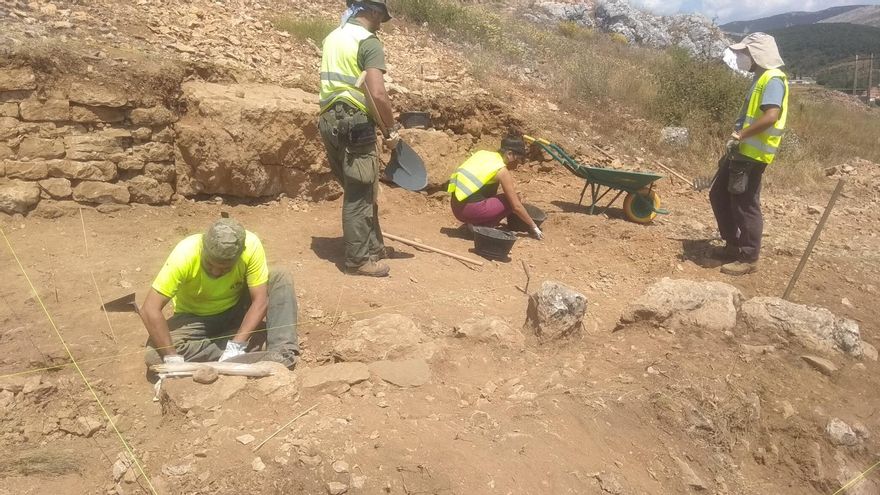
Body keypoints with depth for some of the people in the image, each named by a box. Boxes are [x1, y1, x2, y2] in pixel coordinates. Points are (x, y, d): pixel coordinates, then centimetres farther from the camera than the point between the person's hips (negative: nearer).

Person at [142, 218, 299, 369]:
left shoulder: (251, 246, -28)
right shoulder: (185, 254, -31)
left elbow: (260, 300, -26)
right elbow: (150, 309, -30)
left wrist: (236, 346, -36)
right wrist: (173, 359, -38)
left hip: (237, 310, 1)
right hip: (195, 318, 0)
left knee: (281, 279, -22)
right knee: (155, 355, -28)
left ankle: (283, 351, -30)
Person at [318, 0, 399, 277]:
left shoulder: (332, 37, 16)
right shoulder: (368, 42, -10)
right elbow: (378, 94, -21)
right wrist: (391, 127, -8)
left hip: (330, 121, 9)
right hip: (355, 125, -8)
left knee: (359, 192, 17)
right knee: (360, 195, 0)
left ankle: (374, 248, 28)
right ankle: (359, 259, 7)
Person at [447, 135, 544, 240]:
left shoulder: (483, 154, 12)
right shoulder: (502, 171, -8)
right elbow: (516, 206, -7)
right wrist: (533, 227, 5)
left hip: (456, 207, 8)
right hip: (471, 211, -8)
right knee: (513, 200, 3)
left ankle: (477, 223, 13)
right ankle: (482, 227, -2)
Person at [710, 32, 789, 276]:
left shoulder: (773, 79, -14)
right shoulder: (761, 78, 17)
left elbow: (771, 117, -28)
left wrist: (740, 135, -24)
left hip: (753, 155, -10)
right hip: (741, 152, 10)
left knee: (745, 205, -4)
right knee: (719, 196, 15)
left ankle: (749, 258, 8)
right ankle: (733, 245, 27)